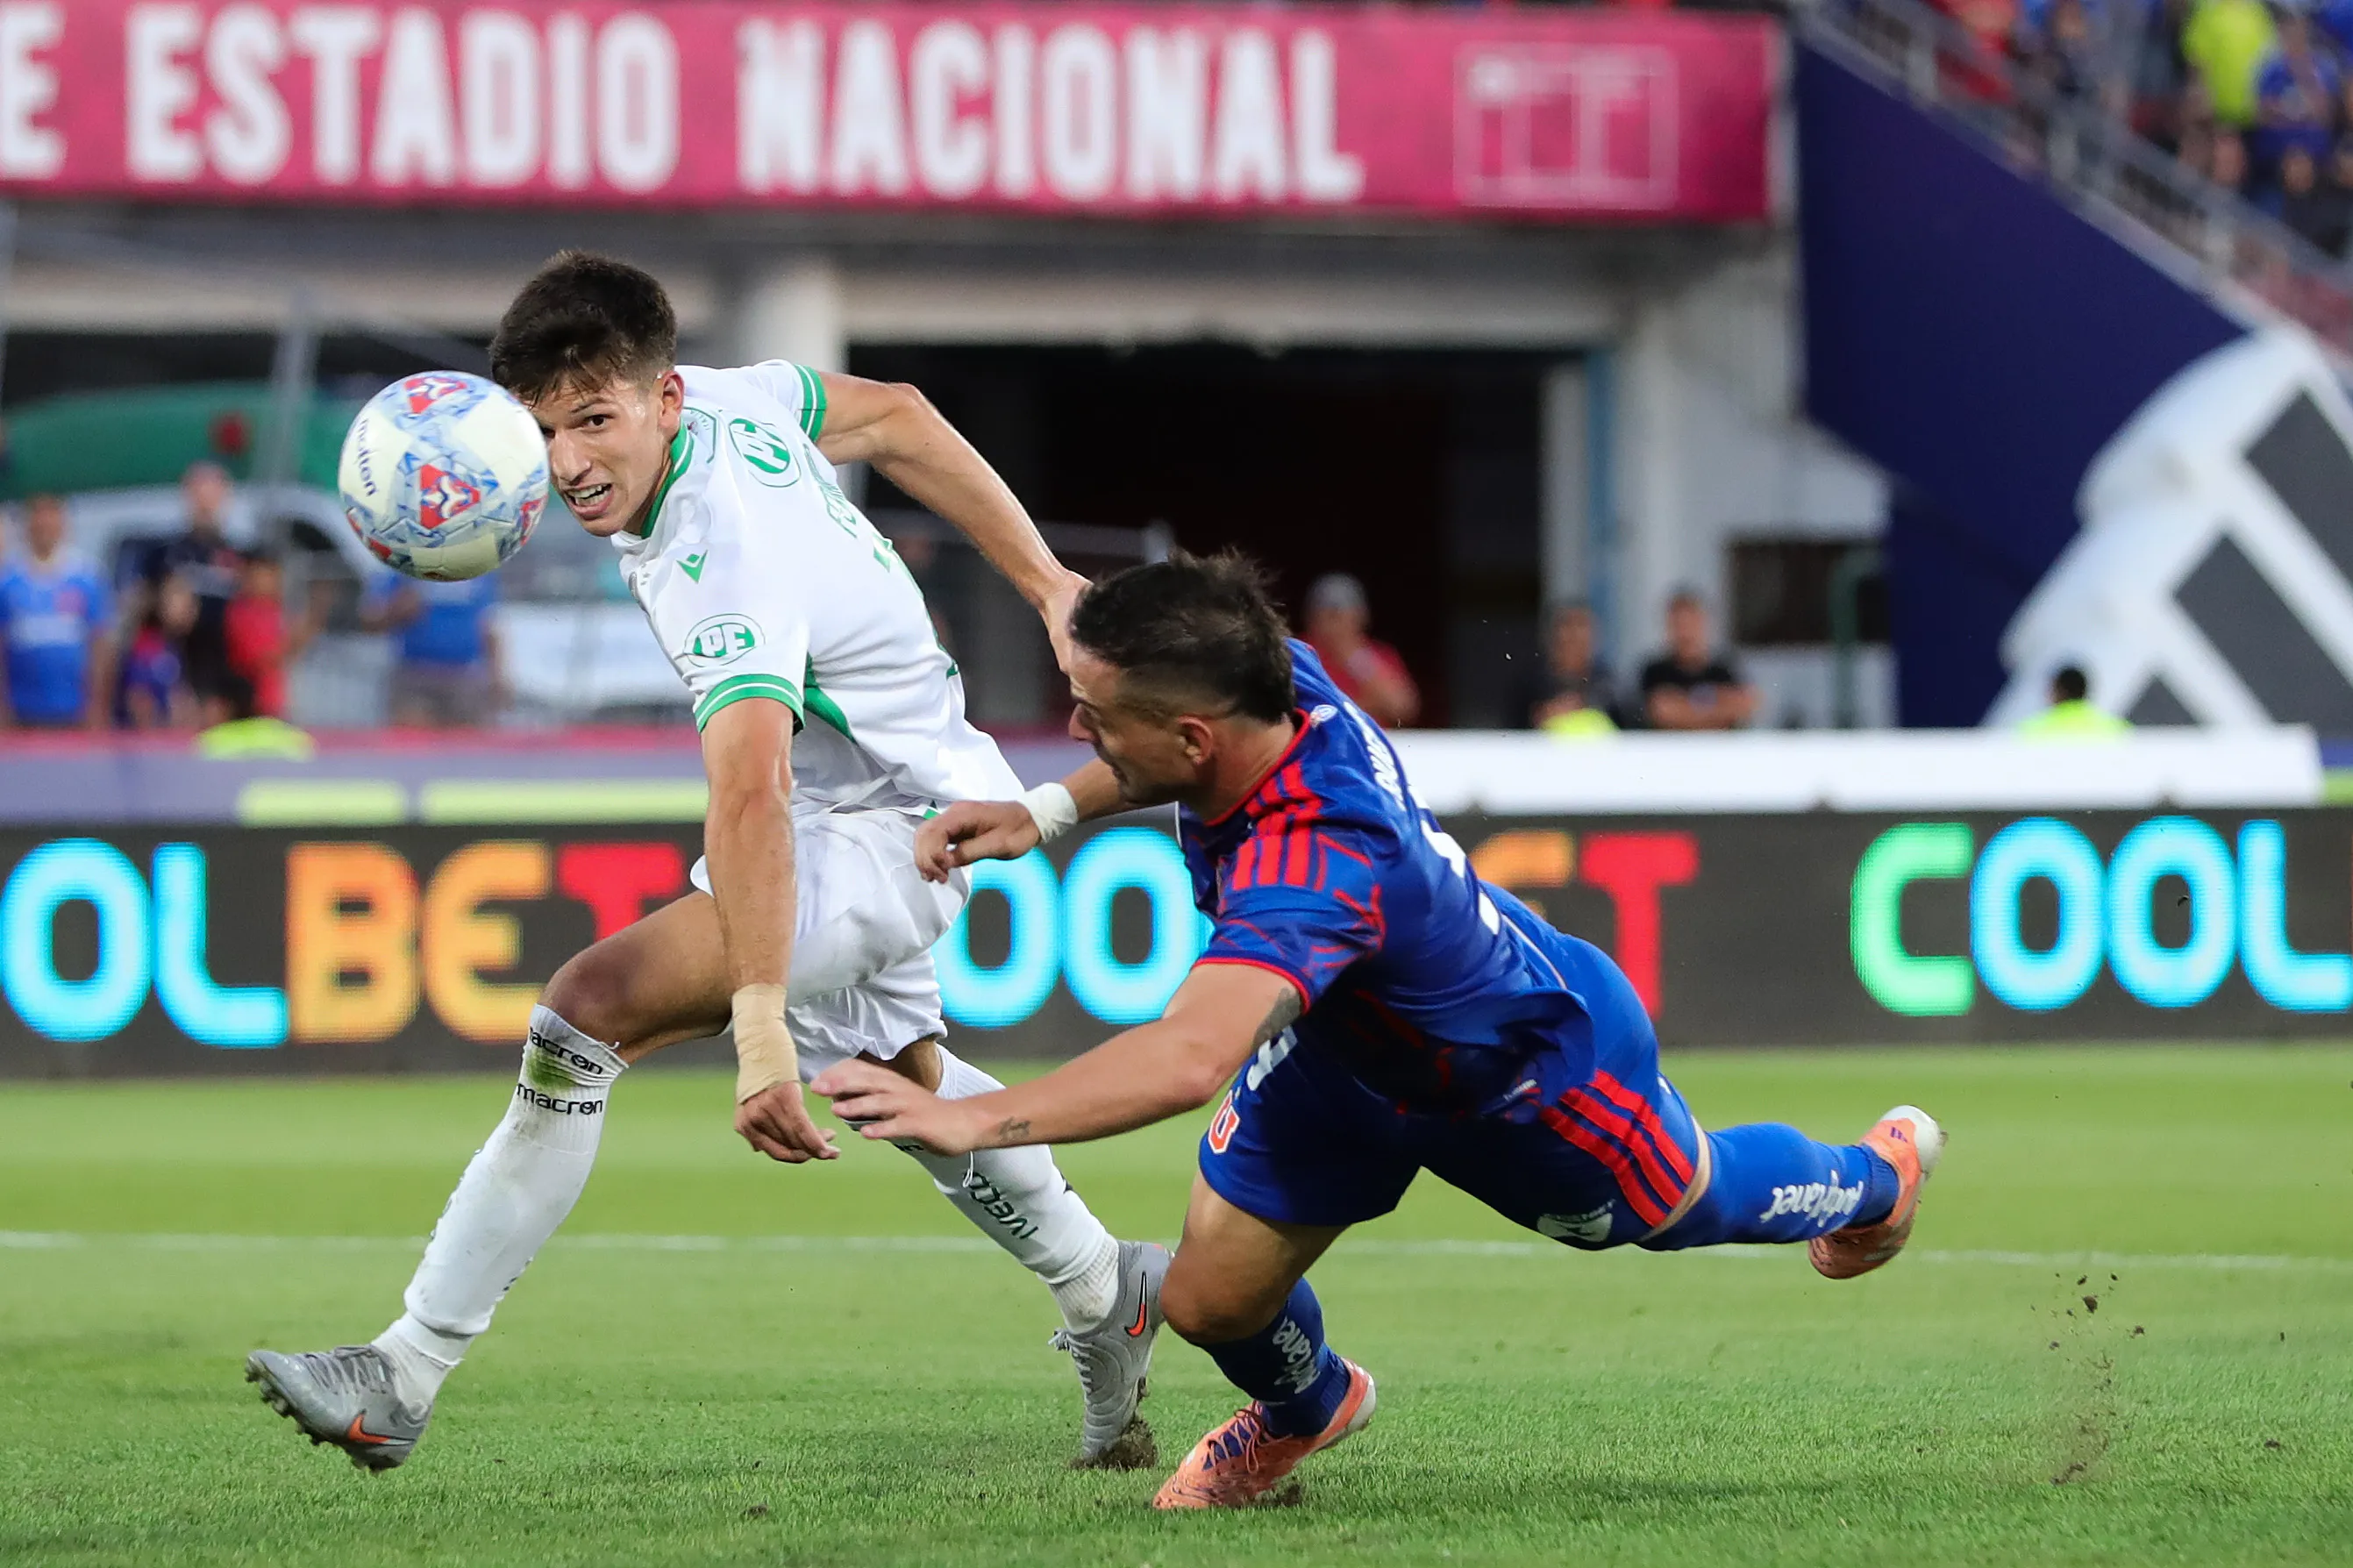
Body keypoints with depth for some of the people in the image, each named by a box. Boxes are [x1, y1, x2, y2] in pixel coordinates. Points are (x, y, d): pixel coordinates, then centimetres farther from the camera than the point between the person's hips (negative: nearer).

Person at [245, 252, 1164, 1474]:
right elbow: (888, 415, 8)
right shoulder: (730, 398, -11)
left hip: (890, 832, -10)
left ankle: (400, 1381, -25)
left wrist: (760, 1022, -60)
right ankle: (1107, 1296, 55)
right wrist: (1042, 584, 15)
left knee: (593, 1009, -25)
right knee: (897, 1071, 32)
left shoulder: (723, 571, -36)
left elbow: (749, 796, -49)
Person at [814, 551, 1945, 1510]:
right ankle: (1304, 1407, 42)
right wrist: (1049, 811, -11)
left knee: (1685, 1206, 26)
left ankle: (1876, 1177, 60)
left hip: (1537, 1070, -6)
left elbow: (1188, 1059, -66)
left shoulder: (1305, 866, -51)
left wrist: (971, 1119, -70)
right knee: (1210, 1299, 3)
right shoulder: (1284, 683, -27)